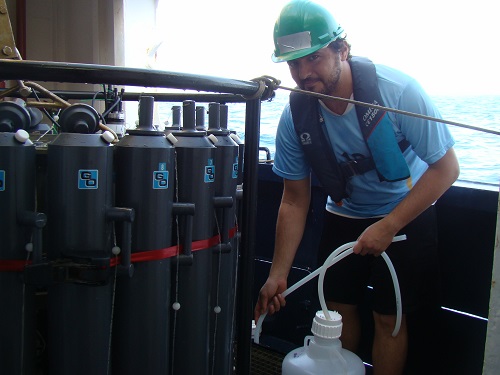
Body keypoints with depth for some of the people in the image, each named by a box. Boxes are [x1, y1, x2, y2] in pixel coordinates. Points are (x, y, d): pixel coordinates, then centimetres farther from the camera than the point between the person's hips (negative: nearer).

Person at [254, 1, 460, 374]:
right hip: (344, 215, 3)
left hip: (406, 213, -3)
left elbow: (446, 167, -20)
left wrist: (389, 225, -25)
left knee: (388, 317, -1)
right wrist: (278, 275, -11)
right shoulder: (295, 117, -17)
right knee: (339, 308, 8)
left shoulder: (397, 90, -28)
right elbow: (295, 201, -8)